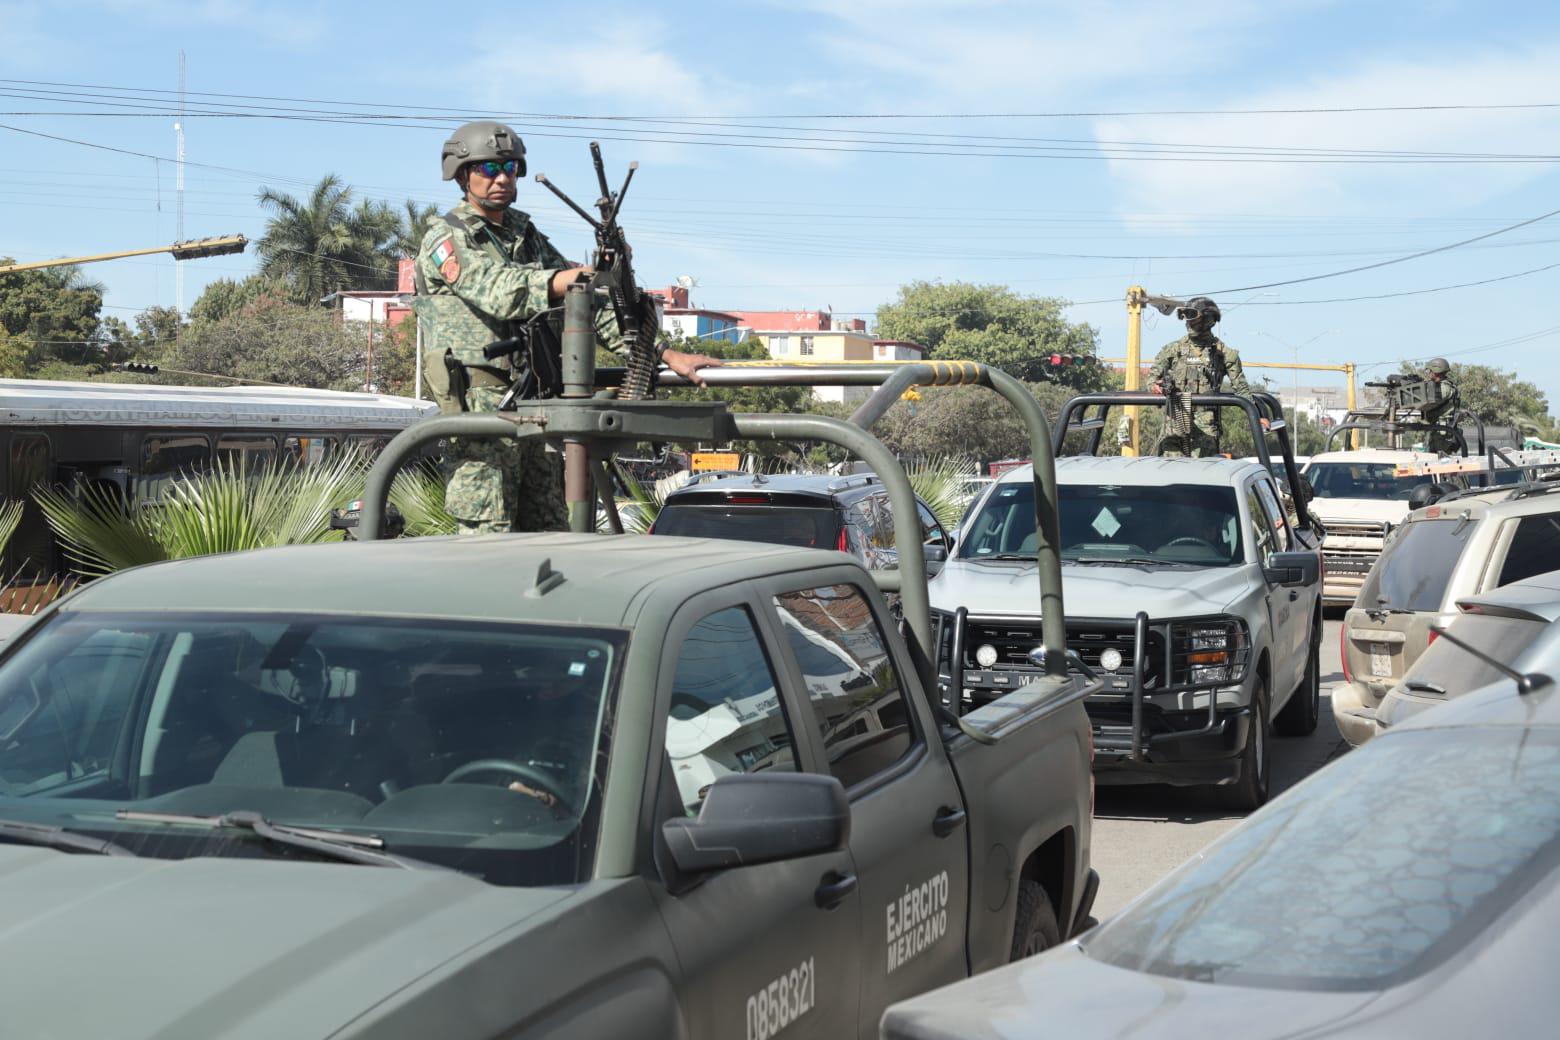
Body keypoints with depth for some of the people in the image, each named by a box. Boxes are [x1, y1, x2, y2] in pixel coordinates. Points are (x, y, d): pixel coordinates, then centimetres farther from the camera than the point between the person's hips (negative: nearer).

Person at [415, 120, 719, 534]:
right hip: (480, 403, -7)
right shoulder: (445, 239, -1)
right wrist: (578, 275, -38)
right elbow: (500, 291, -21)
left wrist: (666, 354, 5)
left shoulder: (528, 237, 20)